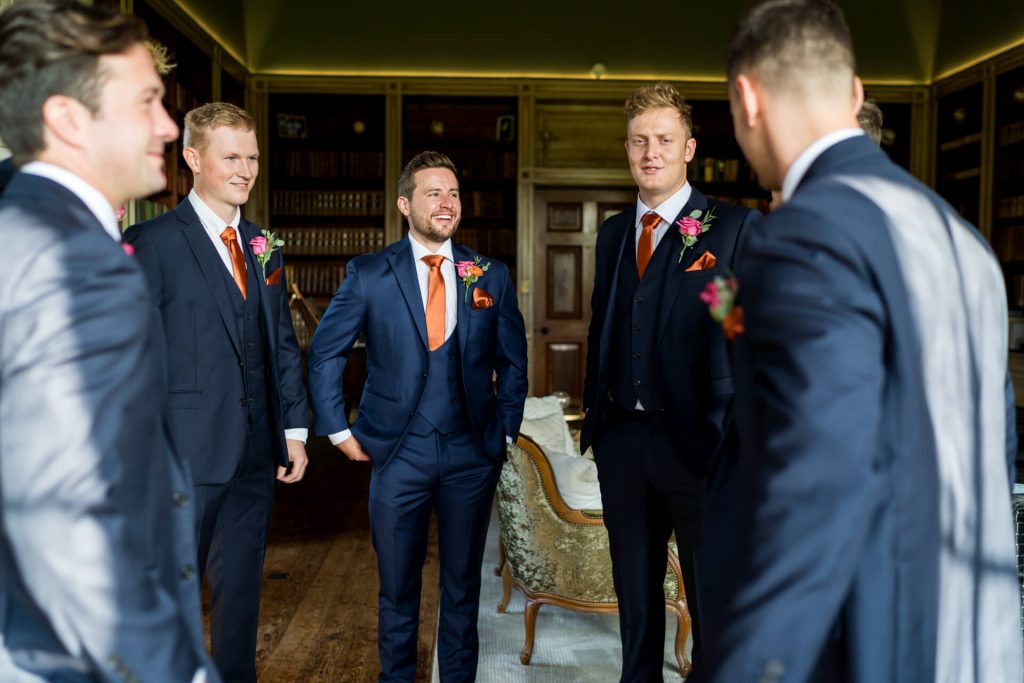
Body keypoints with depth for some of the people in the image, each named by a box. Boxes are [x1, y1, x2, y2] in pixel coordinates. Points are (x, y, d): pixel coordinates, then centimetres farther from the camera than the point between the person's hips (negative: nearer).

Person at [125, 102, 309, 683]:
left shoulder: (262, 246, 11)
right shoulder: (152, 241, -8)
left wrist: (294, 428, 8)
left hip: (255, 455, 6)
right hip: (186, 454, -5)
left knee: (242, 588, 17)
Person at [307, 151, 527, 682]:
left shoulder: (492, 276, 3)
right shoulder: (368, 274, -2)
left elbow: (513, 362, 10)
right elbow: (324, 354, 3)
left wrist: (505, 431, 6)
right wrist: (338, 430, 0)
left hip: (472, 454, 1)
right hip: (397, 453, -1)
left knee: (463, 587, 14)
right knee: (397, 589, 12)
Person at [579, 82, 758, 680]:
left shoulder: (737, 227, -5)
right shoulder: (613, 233, 11)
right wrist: (595, 418, 11)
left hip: (699, 444, -5)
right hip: (622, 439, 5)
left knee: (713, 595, 11)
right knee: (635, 588, 19)